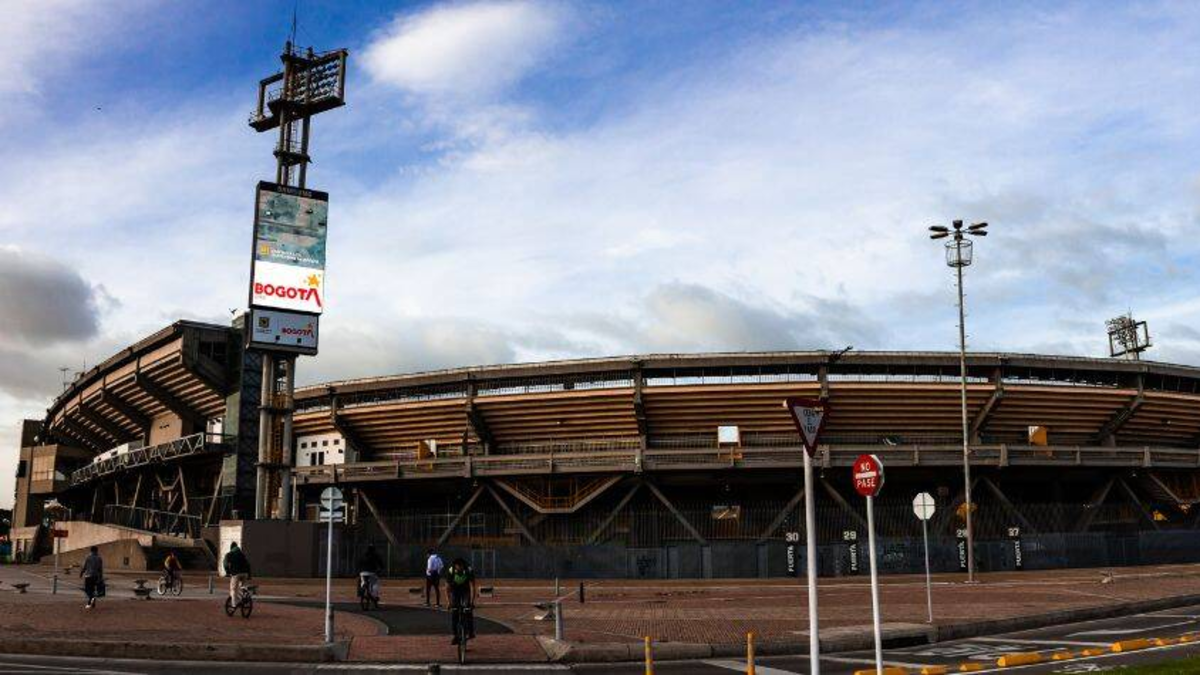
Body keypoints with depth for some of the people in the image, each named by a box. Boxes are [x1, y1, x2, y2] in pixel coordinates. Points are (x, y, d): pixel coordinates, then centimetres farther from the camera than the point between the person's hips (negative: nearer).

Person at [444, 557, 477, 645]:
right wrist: (448, 601, -31)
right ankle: (455, 635, -2)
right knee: (454, 612, -10)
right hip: (455, 591, 1)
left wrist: (472, 601, -36)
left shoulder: (469, 571, -30)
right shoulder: (450, 571, -27)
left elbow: (472, 586, -29)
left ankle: (471, 632, -11)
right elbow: (447, 587, -23)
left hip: (466, 590, -1)